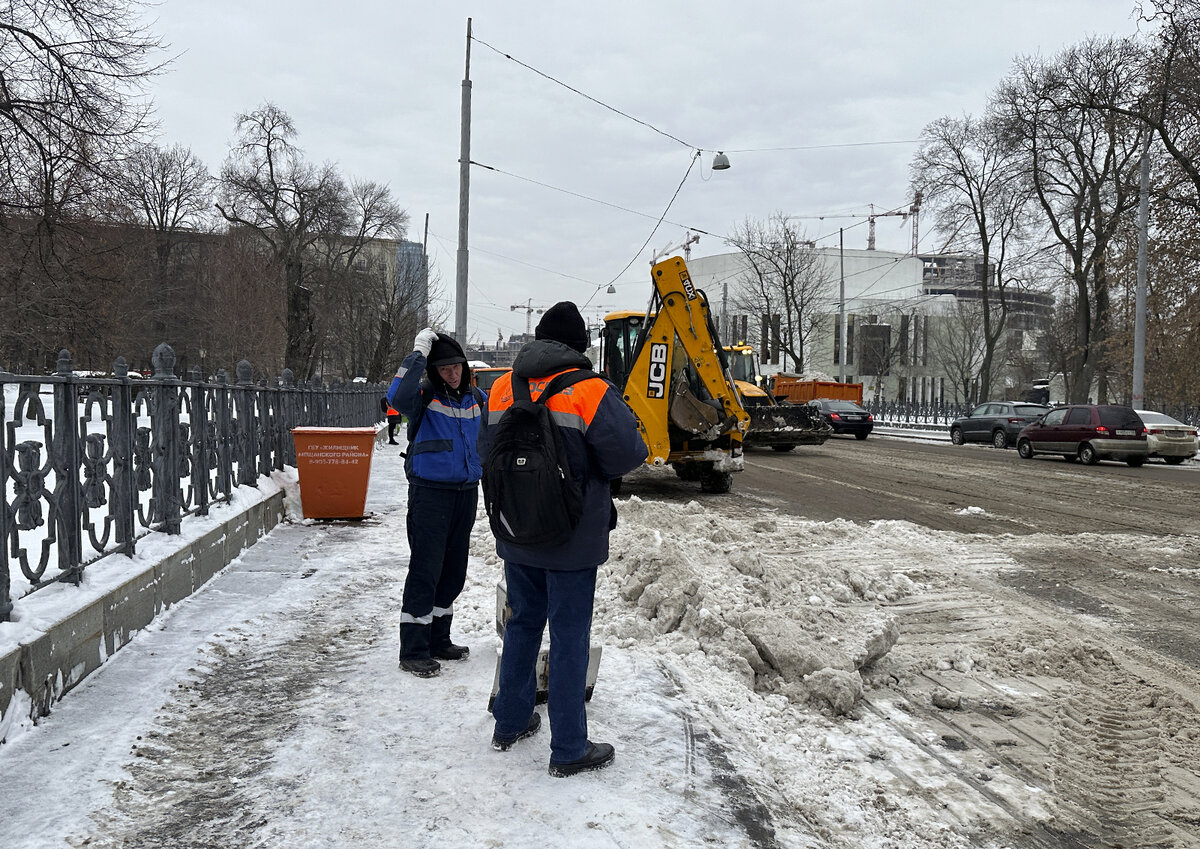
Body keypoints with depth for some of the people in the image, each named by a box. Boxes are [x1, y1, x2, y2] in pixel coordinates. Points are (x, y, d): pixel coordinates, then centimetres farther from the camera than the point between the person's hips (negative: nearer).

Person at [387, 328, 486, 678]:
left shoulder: (477, 399, 9)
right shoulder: (425, 397, -9)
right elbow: (397, 398, -32)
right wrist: (418, 353, -27)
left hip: (466, 492, 6)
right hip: (429, 493, -6)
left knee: (454, 572, 13)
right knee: (425, 571, -5)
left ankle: (438, 641, 27)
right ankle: (413, 652, 3)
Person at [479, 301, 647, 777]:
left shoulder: (503, 387, 3)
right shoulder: (588, 390, -14)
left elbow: (485, 449, 11)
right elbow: (629, 453, -16)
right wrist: (589, 467, 3)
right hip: (572, 540, -5)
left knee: (523, 624, 20)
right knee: (569, 637, 3)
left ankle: (510, 724, 32)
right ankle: (569, 750, 11)